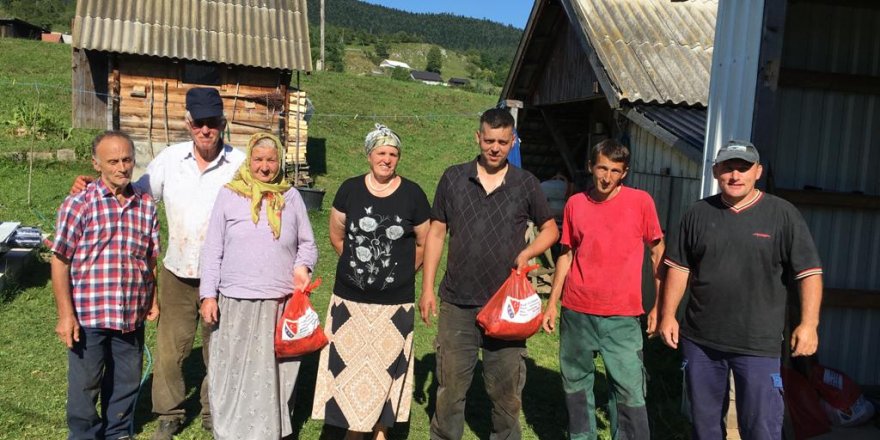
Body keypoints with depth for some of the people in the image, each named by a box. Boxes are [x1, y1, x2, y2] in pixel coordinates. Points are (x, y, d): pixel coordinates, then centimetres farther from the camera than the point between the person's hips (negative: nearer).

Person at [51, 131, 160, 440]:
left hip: (132, 314, 4)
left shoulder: (145, 205, 4)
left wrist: (153, 300, 10)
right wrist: (65, 314, -10)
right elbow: (60, 261, -8)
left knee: (127, 380, 18)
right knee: (86, 382, 11)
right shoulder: (78, 204, -9)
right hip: (88, 313, -4)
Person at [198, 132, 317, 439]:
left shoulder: (291, 197, 6)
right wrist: (208, 295, -1)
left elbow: (307, 244, 13)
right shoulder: (229, 194, 2)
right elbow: (212, 250, 3)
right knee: (234, 375, 6)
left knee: (275, 375, 8)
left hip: (281, 303, 1)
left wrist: (302, 266, -8)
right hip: (236, 302, -1)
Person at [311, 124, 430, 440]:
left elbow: (423, 243, 6)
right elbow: (337, 236, 11)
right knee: (349, 363, 7)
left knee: (387, 366, 8)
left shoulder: (412, 194, -3)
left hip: (395, 301, -1)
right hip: (350, 298, 1)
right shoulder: (350, 189, 0)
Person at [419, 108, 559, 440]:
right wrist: (427, 287, 3)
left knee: (506, 390, 13)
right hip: (457, 304, 0)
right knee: (450, 387, 10)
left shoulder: (526, 184, 1)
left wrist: (527, 253, -8)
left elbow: (550, 229, 12)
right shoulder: (453, 178, 2)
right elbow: (436, 233, 6)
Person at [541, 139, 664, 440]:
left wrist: (660, 305, -1)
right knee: (576, 383, 14)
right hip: (576, 313, 3)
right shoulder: (575, 204, 4)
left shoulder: (641, 201, -3)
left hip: (622, 317, -3)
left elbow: (657, 254, 3)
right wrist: (552, 303, 9)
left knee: (629, 391, -3)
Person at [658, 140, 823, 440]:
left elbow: (808, 272, -5)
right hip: (699, 339, 3)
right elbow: (680, 267, 9)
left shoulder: (782, 214, -4)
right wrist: (668, 315, 4)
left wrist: (809, 323, -14)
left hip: (758, 344, -3)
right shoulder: (698, 213, 5)